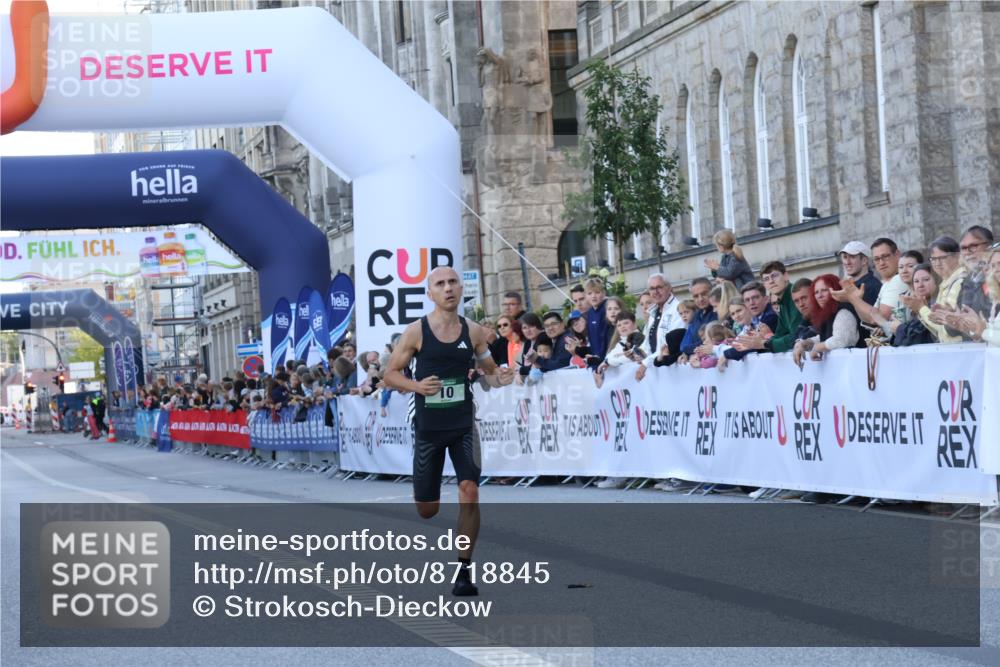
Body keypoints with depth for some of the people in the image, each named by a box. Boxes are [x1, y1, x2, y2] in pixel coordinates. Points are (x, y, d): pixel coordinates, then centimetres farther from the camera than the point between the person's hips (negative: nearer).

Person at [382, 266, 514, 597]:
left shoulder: (473, 331, 0)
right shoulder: (417, 331, -8)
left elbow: (489, 371, 12)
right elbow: (390, 375, -2)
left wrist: (500, 378, -12)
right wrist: (416, 385, -21)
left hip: (463, 426, 1)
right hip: (428, 429, -1)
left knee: (469, 490, -17)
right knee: (427, 509, 5)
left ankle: (464, 569, -6)